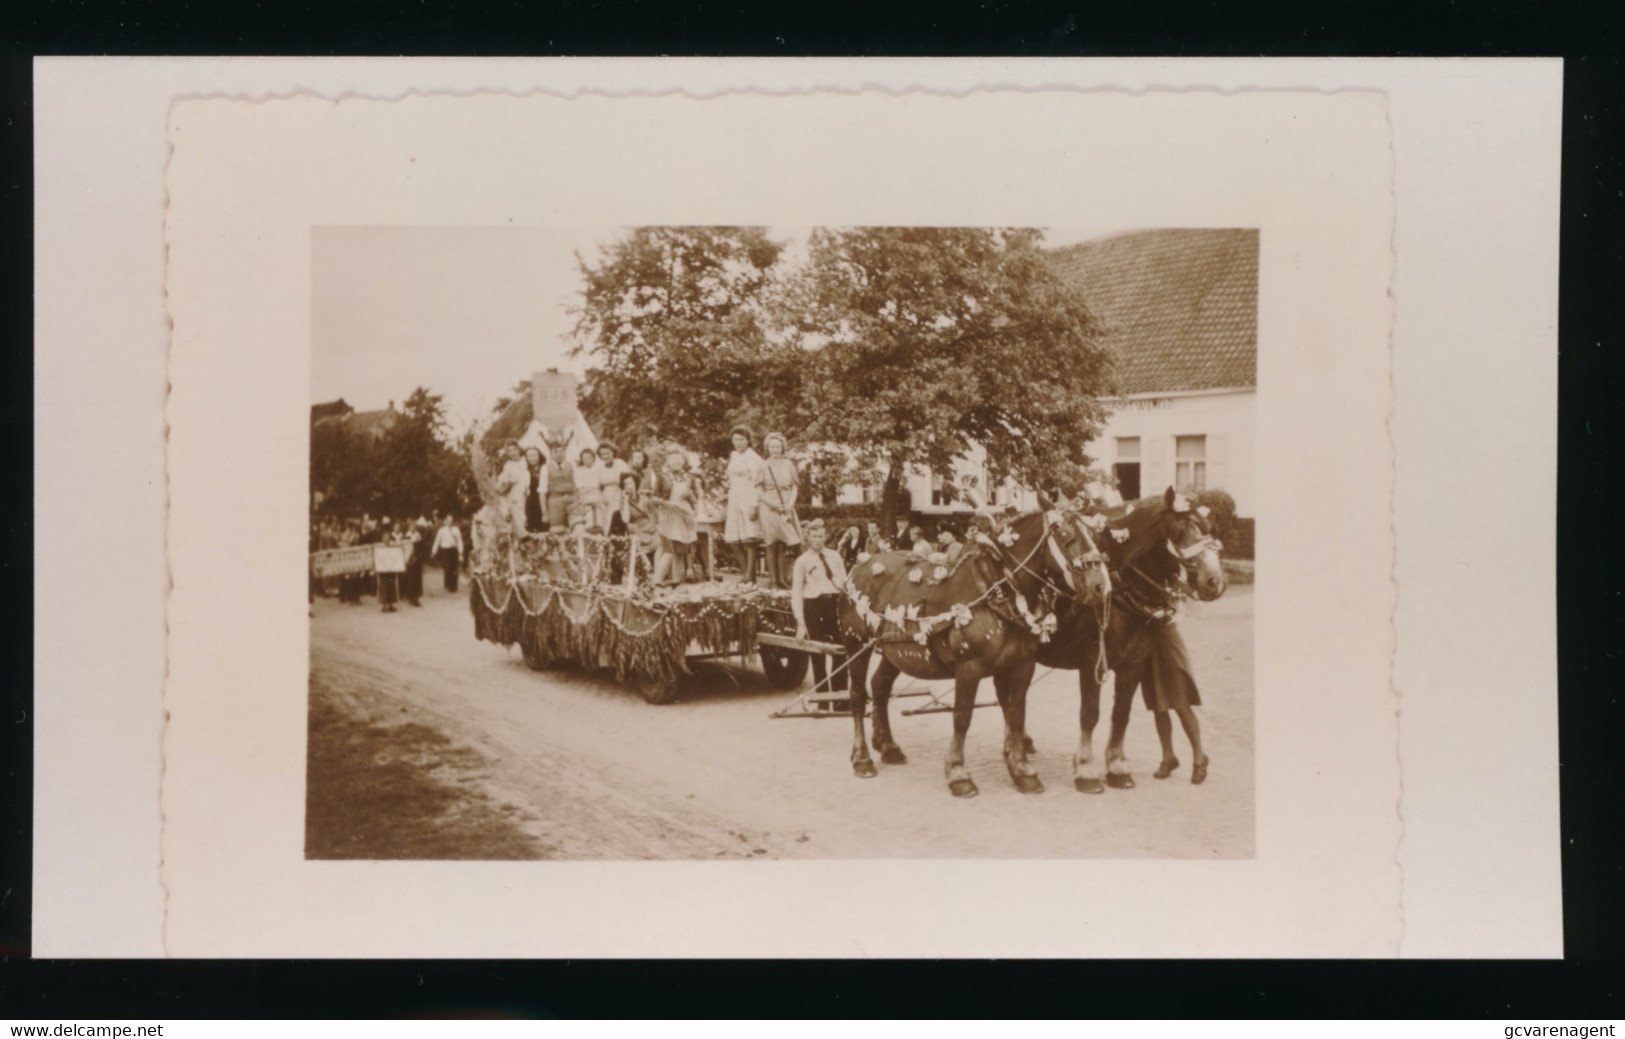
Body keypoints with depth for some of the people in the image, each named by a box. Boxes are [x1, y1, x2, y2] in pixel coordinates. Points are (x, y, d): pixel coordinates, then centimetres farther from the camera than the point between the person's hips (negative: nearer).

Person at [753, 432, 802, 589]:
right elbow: (758, 491, -1)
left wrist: (790, 504, -5)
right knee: (772, 544, -2)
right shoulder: (763, 466, 0)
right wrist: (773, 503, -12)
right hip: (769, 508, -3)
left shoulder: (788, 464, 9)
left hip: (786, 507, 3)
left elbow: (794, 487, 11)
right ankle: (773, 578, 2)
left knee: (784, 544, -1)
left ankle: (783, 578, 4)